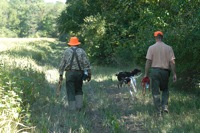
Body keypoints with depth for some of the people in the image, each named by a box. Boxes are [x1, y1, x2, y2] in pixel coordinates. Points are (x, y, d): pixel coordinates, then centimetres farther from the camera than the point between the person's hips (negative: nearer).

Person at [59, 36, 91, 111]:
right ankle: (79, 105, 7)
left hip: (69, 72, -1)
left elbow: (62, 63, 2)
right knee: (78, 90, 17)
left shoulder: (67, 51, 4)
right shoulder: (82, 51, 4)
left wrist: (61, 74, 6)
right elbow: (87, 64, -1)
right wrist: (89, 74, 2)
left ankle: (72, 108, 0)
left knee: (70, 91, 3)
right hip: (79, 72, 1)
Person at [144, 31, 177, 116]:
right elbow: (172, 62, -3)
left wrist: (146, 73, 0)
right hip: (165, 71, 2)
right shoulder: (168, 48, 1)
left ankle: (159, 111, 5)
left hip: (154, 71, -1)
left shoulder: (151, 48, -3)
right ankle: (165, 106, 4)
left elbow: (148, 61, -5)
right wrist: (174, 74, 2)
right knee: (165, 90, 21)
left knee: (156, 92, 5)